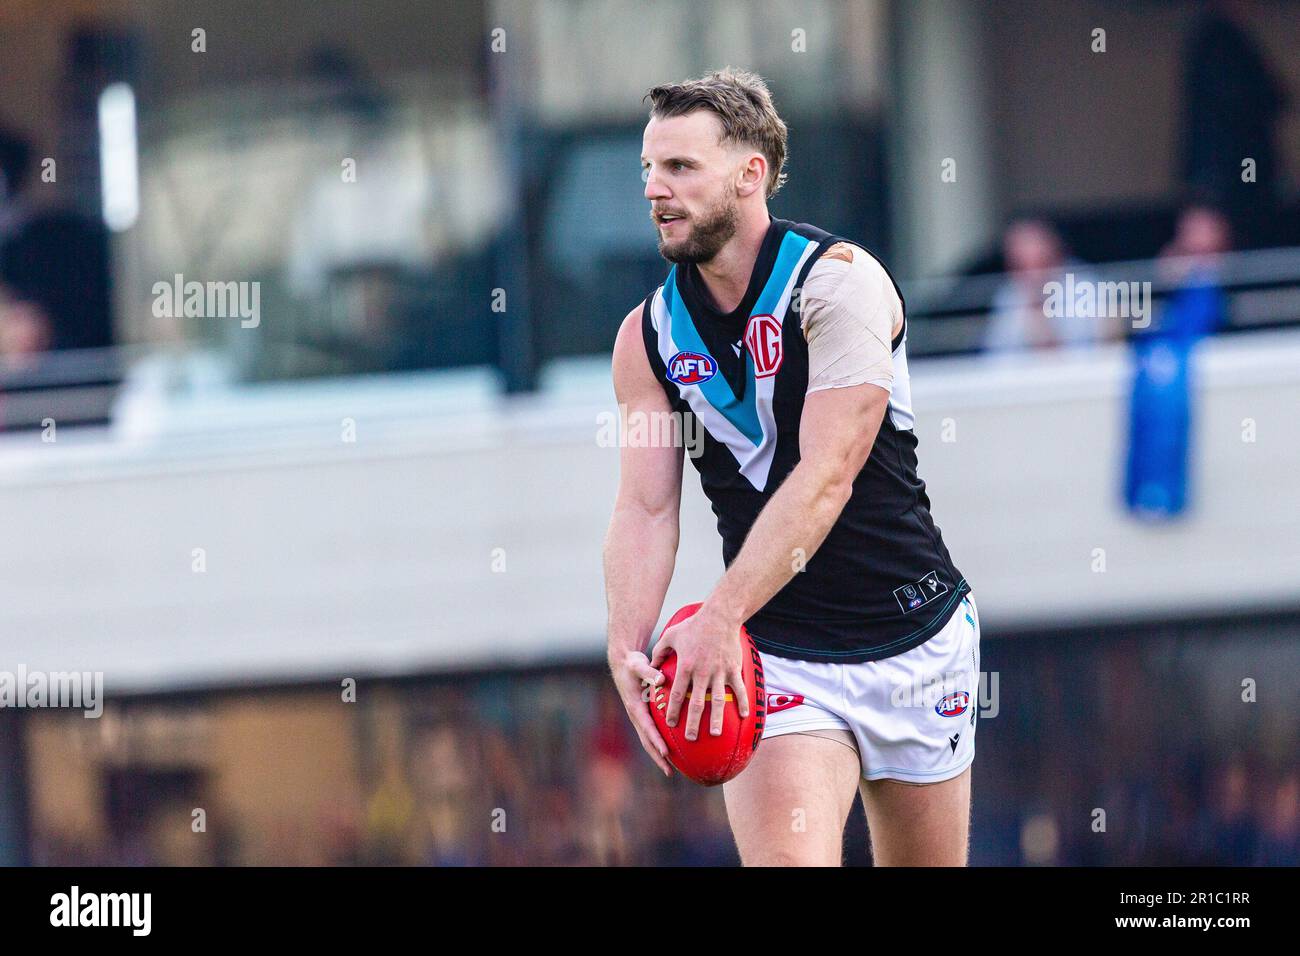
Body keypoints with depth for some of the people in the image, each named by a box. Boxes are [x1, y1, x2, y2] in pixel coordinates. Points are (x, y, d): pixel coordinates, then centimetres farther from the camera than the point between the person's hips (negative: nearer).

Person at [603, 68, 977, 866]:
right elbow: (645, 509, -2)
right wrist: (628, 644, -21)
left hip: (916, 641, -2)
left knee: (926, 866, 9)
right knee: (786, 859, -19)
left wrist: (720, 617, -28)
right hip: (776, 657, 2)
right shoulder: (648, 335, 2)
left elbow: (826, 478, -21)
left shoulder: (838, 279, -13)